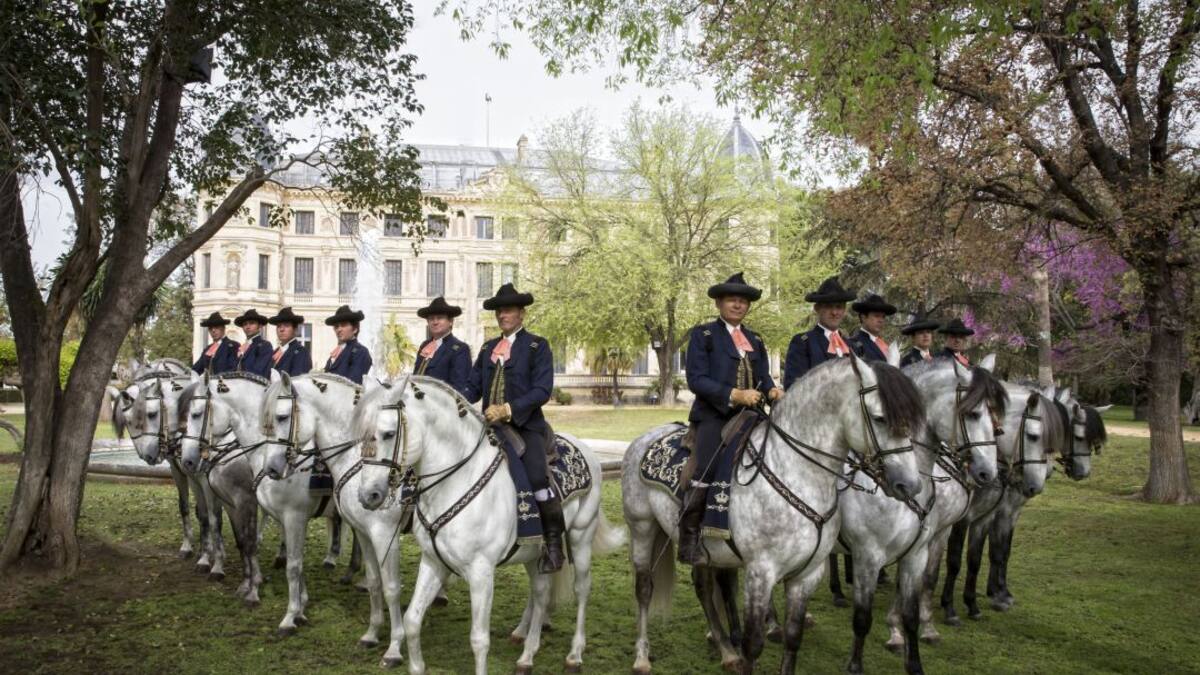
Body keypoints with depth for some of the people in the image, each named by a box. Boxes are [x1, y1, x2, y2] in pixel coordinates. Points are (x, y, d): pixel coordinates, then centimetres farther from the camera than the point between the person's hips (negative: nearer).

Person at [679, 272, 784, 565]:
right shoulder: (703, 335, 4)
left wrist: (772, 390, -8)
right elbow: (696, 379, -6)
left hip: (749, 415, 6)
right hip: (714, 415, -6)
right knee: (707, 469, -21)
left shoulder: (755, 340, 21)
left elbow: (763, 377, 17)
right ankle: (688, 536, -7)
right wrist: (735, 395, -17)